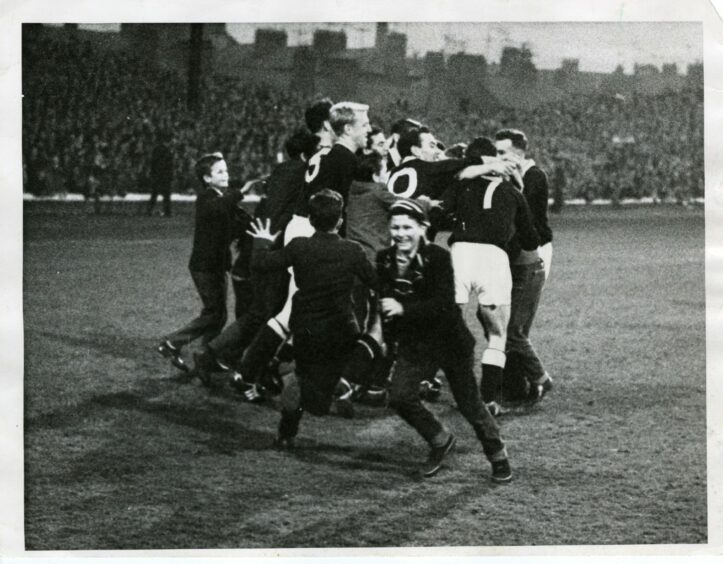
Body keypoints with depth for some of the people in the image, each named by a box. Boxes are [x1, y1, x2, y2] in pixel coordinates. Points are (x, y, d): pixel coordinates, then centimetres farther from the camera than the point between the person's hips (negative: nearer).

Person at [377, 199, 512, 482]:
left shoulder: (438, 257, -18)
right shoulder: (385, 260, -2)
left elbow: (443, 304, -26)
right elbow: (385, 302, 12)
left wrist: (403, 309, -36)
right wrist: (390, 340, 12)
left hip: (450, 341, -4)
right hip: (413, 344, 4)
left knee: (469, 403, 4)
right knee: (399, 396, -15)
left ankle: (498, 456, 27)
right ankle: (440, 441, 10)